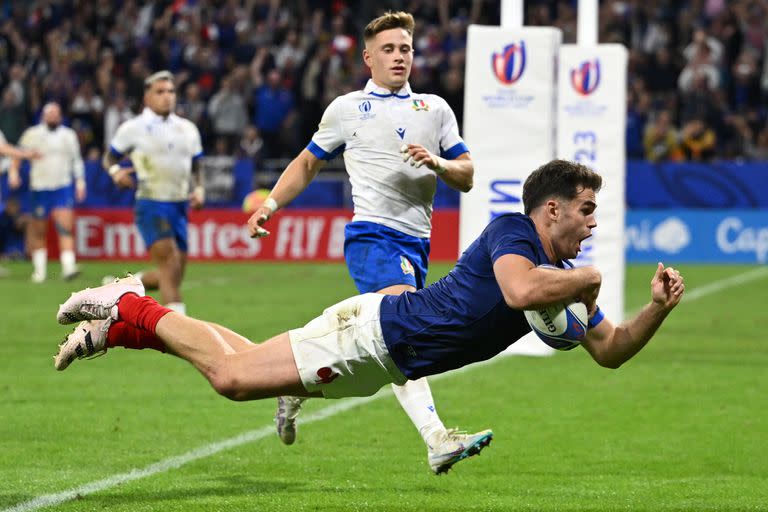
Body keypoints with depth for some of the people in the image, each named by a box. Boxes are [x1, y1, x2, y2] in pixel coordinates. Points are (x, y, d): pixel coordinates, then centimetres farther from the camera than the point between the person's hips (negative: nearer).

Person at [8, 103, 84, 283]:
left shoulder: (69, 135, 10)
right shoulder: (32, 134, 4)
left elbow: (76, 159, 18)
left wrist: (80, 180, 9)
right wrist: (13, 171, -6)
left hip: (63, 187, 0)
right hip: (39, 187, 0)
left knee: (65, 226, -15)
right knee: (39, 231, 4)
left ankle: (68, 267, -23)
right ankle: (39, 269, 17)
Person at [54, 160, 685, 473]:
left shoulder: (564, 279, 8)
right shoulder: (511, 231, -17)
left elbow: (611, 350, 12)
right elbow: (521, 290, -38)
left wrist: (657, 309, -5)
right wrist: (587, 280, -22)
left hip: (385, 365, 8)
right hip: (376, 330, -8)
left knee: (243, 375, 10)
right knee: (233, 375, -14)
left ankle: (127, 318, 20)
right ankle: (131, 309, 6)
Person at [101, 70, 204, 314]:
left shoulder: (188, 129, 13)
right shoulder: (133, 128, -1)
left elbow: (196, 168, 21)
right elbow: (109, 158, 6)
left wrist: (199, 189, 2)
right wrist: (115, 171, -17)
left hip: (180, 207, 6)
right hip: (151, 205, -6)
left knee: (172, 276, 7)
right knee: (170, 262, -20)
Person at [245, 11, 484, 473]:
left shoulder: (436, 109, 17)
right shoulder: (347, 109, 11)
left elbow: (466, 176, 14)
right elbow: (308, 164, 22)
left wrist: (438, 163, -7)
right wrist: (270, 205, 11)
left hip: (416, 241, 5)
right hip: (373, 235, -5)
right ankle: (436, 439, -37)